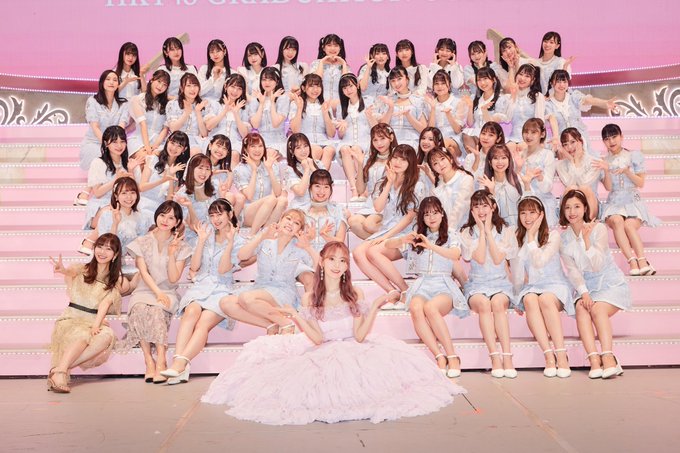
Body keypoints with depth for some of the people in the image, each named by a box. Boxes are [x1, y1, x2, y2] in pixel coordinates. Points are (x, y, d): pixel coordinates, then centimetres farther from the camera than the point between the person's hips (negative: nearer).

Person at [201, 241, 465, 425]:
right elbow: (318, 339, -10)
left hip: (353, 351, 1)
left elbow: (359, 336, -9)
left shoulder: (354, 295, 0)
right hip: (323, 355, 0)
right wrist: (295, 317, -22)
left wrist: (374, 308, -19)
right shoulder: (310, 298, -1)